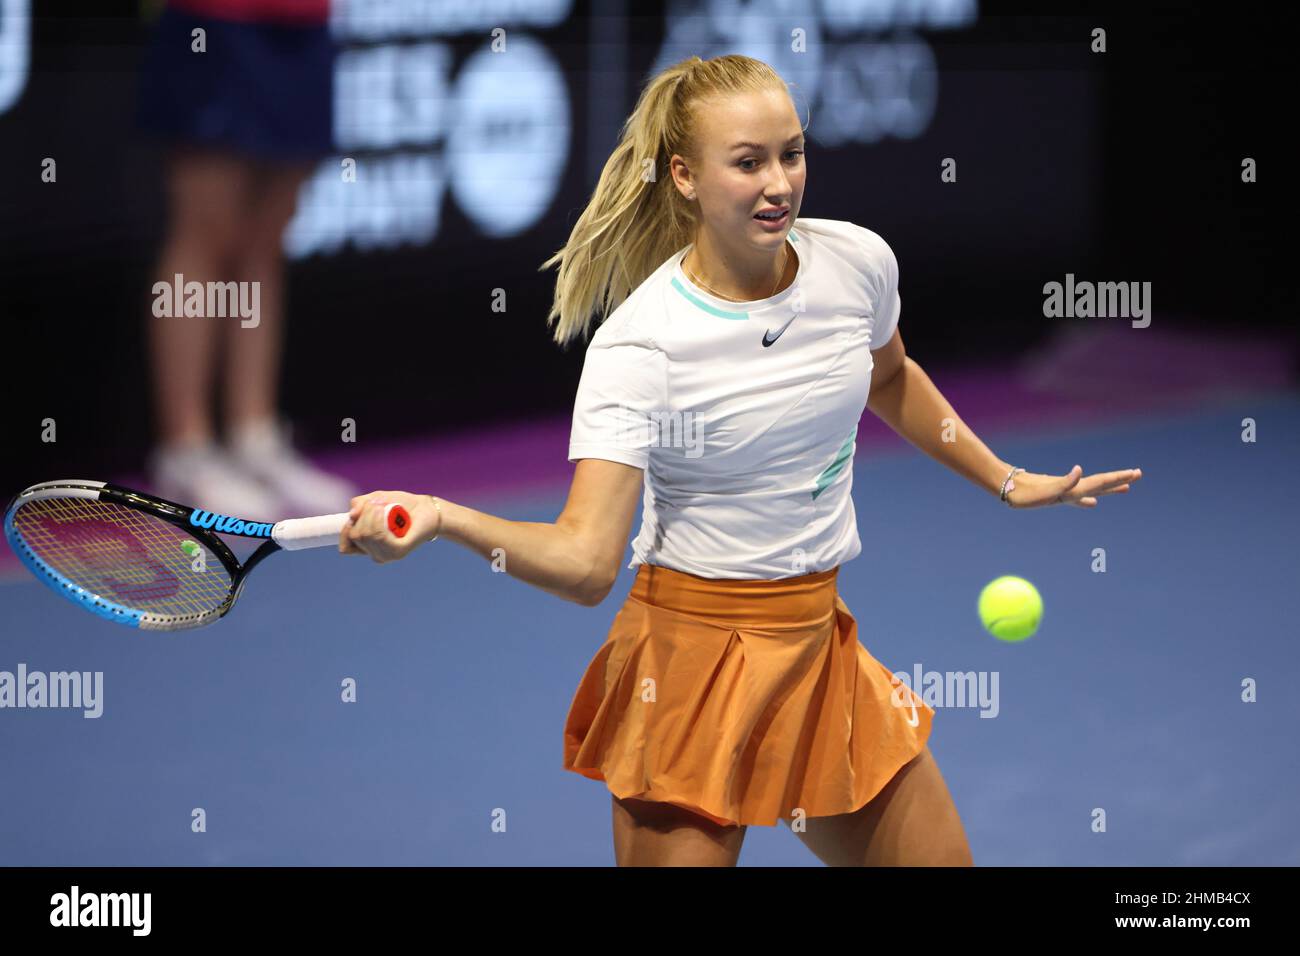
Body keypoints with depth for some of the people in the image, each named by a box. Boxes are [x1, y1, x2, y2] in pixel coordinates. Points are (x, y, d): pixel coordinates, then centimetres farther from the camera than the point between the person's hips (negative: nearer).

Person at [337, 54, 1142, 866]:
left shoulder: (859, 261, -4)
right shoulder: (637, 348, -20)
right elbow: (586, 562, -26)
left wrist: (1007, 481, 27)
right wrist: (442, 517, -41)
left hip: (821, 641, 6)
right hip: (695, 662, -6)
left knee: (940, 858, 10)